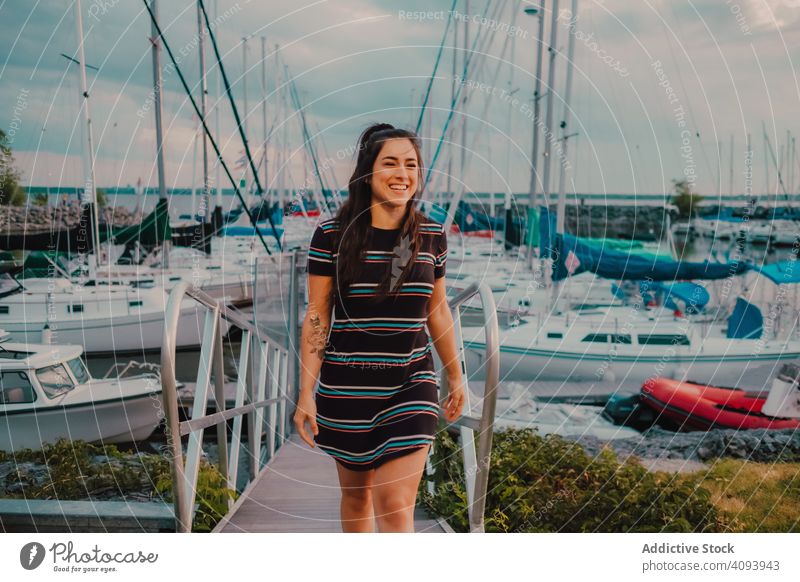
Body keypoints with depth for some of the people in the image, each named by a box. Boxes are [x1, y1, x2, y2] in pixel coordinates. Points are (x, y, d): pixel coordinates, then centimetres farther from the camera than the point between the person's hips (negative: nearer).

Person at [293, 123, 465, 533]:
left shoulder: (432, 236, 1)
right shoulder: (332, 234, -7)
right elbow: (316, 318, -4)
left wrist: (455, 378, 18)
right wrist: (306, 393, -6)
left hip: (412, 385, 1)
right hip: (346, 387, 0)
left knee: (396, 507, -3)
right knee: (356, 494, 18)